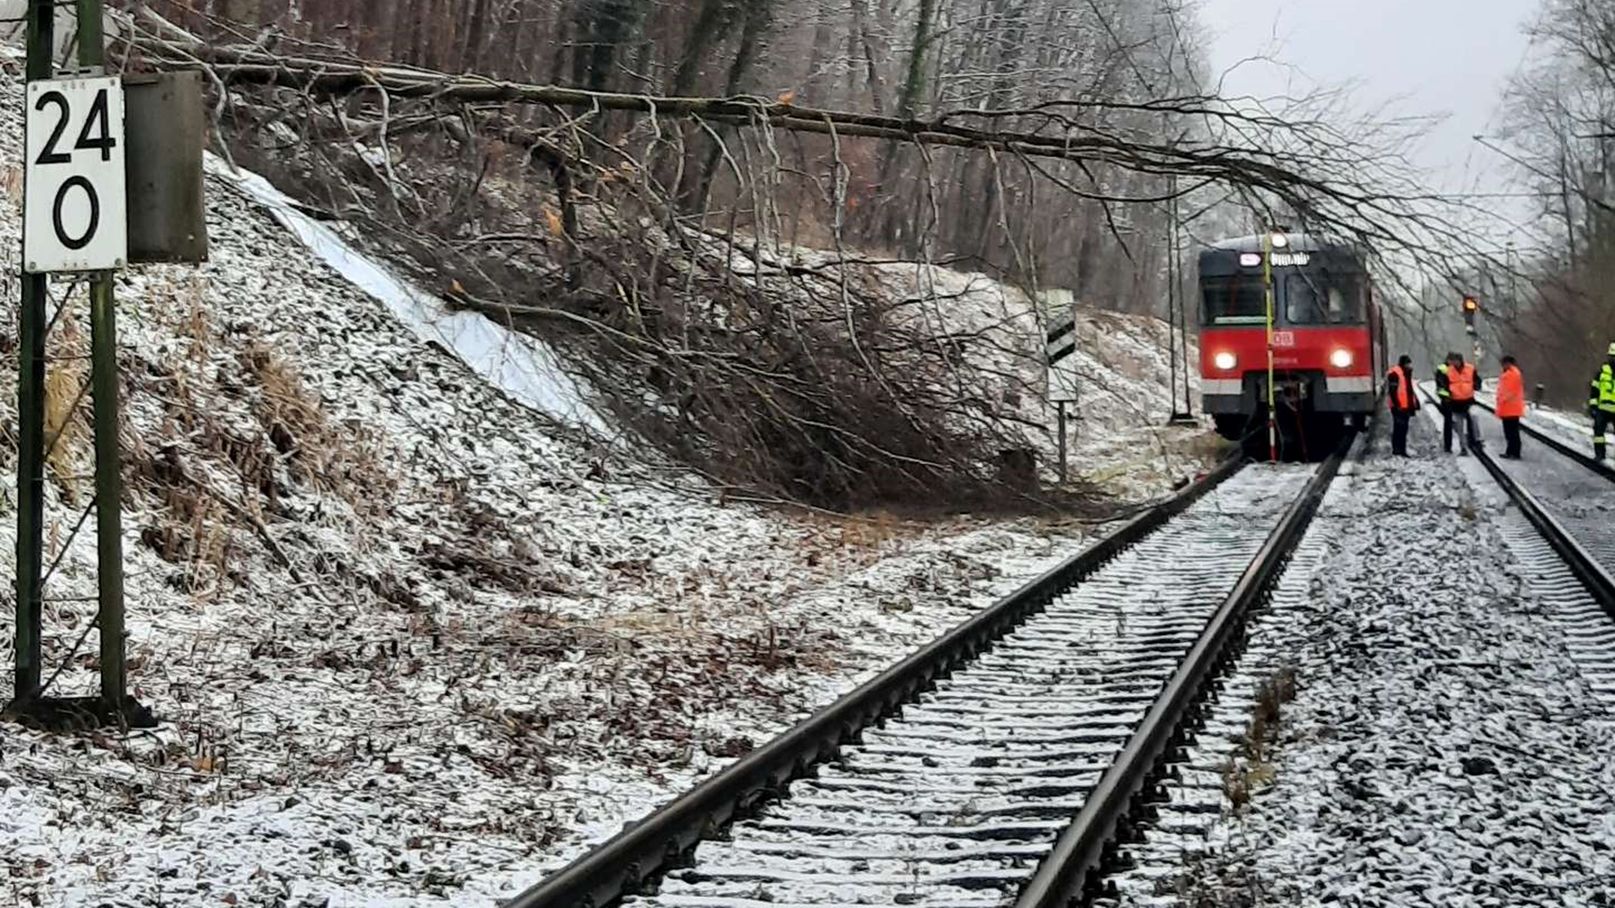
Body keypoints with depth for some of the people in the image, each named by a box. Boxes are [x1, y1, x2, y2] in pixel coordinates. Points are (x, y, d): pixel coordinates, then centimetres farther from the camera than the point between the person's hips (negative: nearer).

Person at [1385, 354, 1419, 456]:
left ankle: (1402, 450, 18)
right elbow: (1392, 391, -18)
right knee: (1399, 428, -9)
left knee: (1403, 429, 13)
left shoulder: (1406, 373, 18)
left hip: (1406, 406, 10)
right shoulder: (1395, 373, -12)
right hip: (1399, 407, -10)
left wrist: (1415, 402, 21)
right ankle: (1397, 449, -6)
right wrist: (1397, 405, -21)